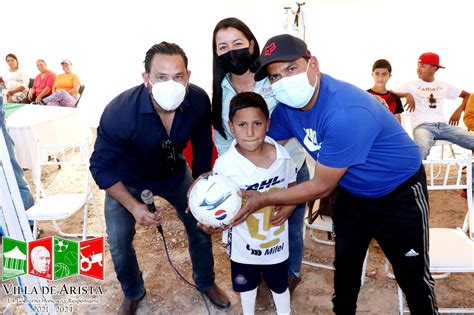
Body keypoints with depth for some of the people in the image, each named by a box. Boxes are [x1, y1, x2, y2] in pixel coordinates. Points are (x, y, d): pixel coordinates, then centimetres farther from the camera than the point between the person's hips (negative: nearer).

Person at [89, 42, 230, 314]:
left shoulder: (199, 101, -27)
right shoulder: (120, 111, -35)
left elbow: (203, 149, -8)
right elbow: (101, 167, -22)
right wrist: (134, 206, -28)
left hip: (173, 171, 2)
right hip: (126, 179, -2)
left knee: (201, 226, 6)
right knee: (119, 244, 1)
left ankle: (205, 282, 36)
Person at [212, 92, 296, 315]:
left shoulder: (282, 156, -17)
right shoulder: (224, 165, -25)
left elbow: (293, 188, 1)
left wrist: (289, 208, -16)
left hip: (276, 241, 1)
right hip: (243, 244, -1)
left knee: (279, 285, 26)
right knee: (247, 285, 27)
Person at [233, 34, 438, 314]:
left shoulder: (345, 113, -37)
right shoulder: (287, 106, -14)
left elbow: (322, 187, -28)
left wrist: (264, 199, -21)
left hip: (399, 194, -6)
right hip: (351, 193, 7)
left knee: (413, 278, 10)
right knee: (345, 265, 22)